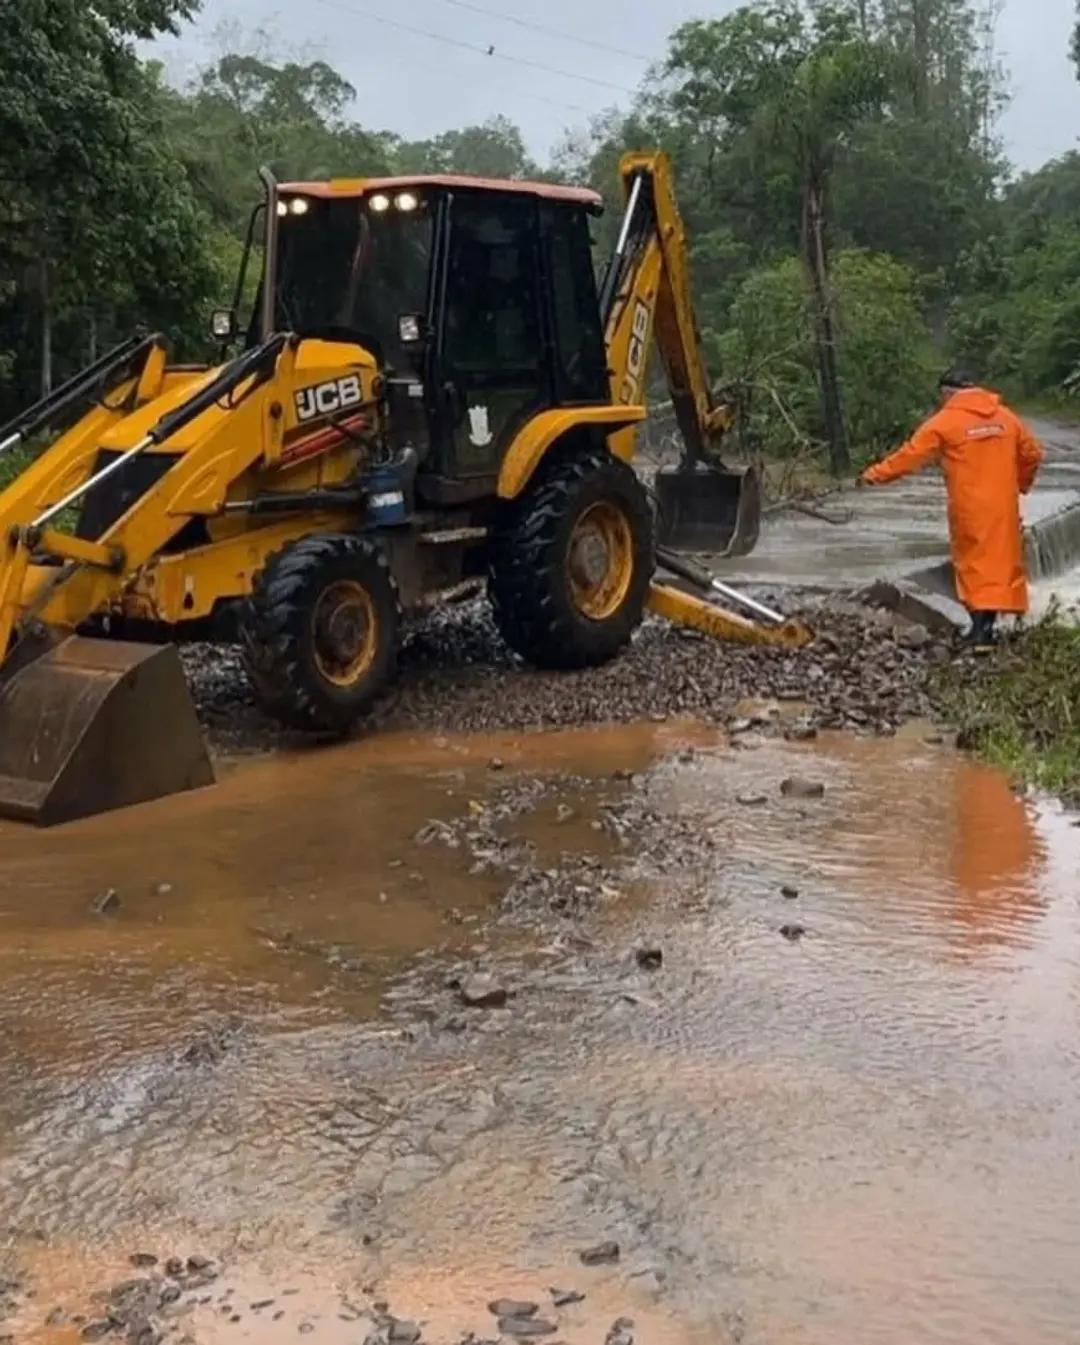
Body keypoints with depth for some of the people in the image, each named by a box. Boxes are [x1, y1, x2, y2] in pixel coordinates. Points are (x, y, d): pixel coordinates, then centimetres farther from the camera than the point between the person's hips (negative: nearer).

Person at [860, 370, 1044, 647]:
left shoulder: (944, 421, -6)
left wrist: (875, 474, 1)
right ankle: (986, 624, 9)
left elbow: (910, 454, -7)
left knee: (973, 562, 6)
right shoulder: (1006, 416, 8)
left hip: (970, 509, -3)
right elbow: (1032, 453, 13)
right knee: (1001, 559, 9)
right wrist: (1019, 484, 28)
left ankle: (982, 626, 0)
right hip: (1002, 507, 3)